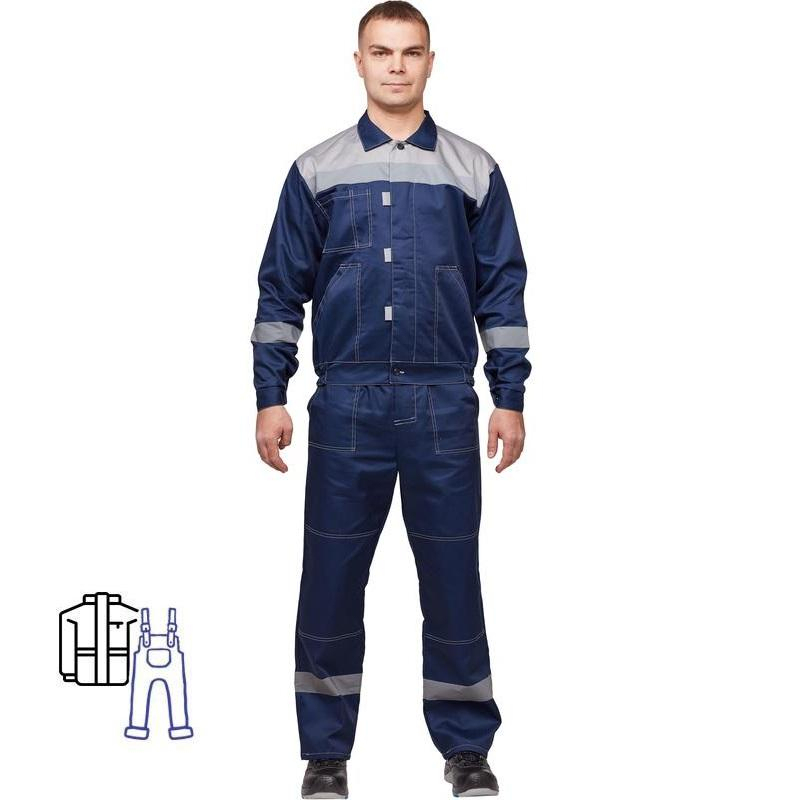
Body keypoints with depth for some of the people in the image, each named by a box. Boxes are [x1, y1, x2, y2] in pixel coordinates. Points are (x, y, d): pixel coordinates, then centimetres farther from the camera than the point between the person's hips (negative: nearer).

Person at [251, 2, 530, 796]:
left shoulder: (473, 171, 6)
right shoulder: (315, 171, 6)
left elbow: (502, 290, 7)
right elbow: (282, 290, 7)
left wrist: (510, 397, 2)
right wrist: (270, 396, 1)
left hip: (445, 404, 0)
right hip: (346, 403, 0)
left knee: (452, 577, 6)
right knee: (331, 578, 5)